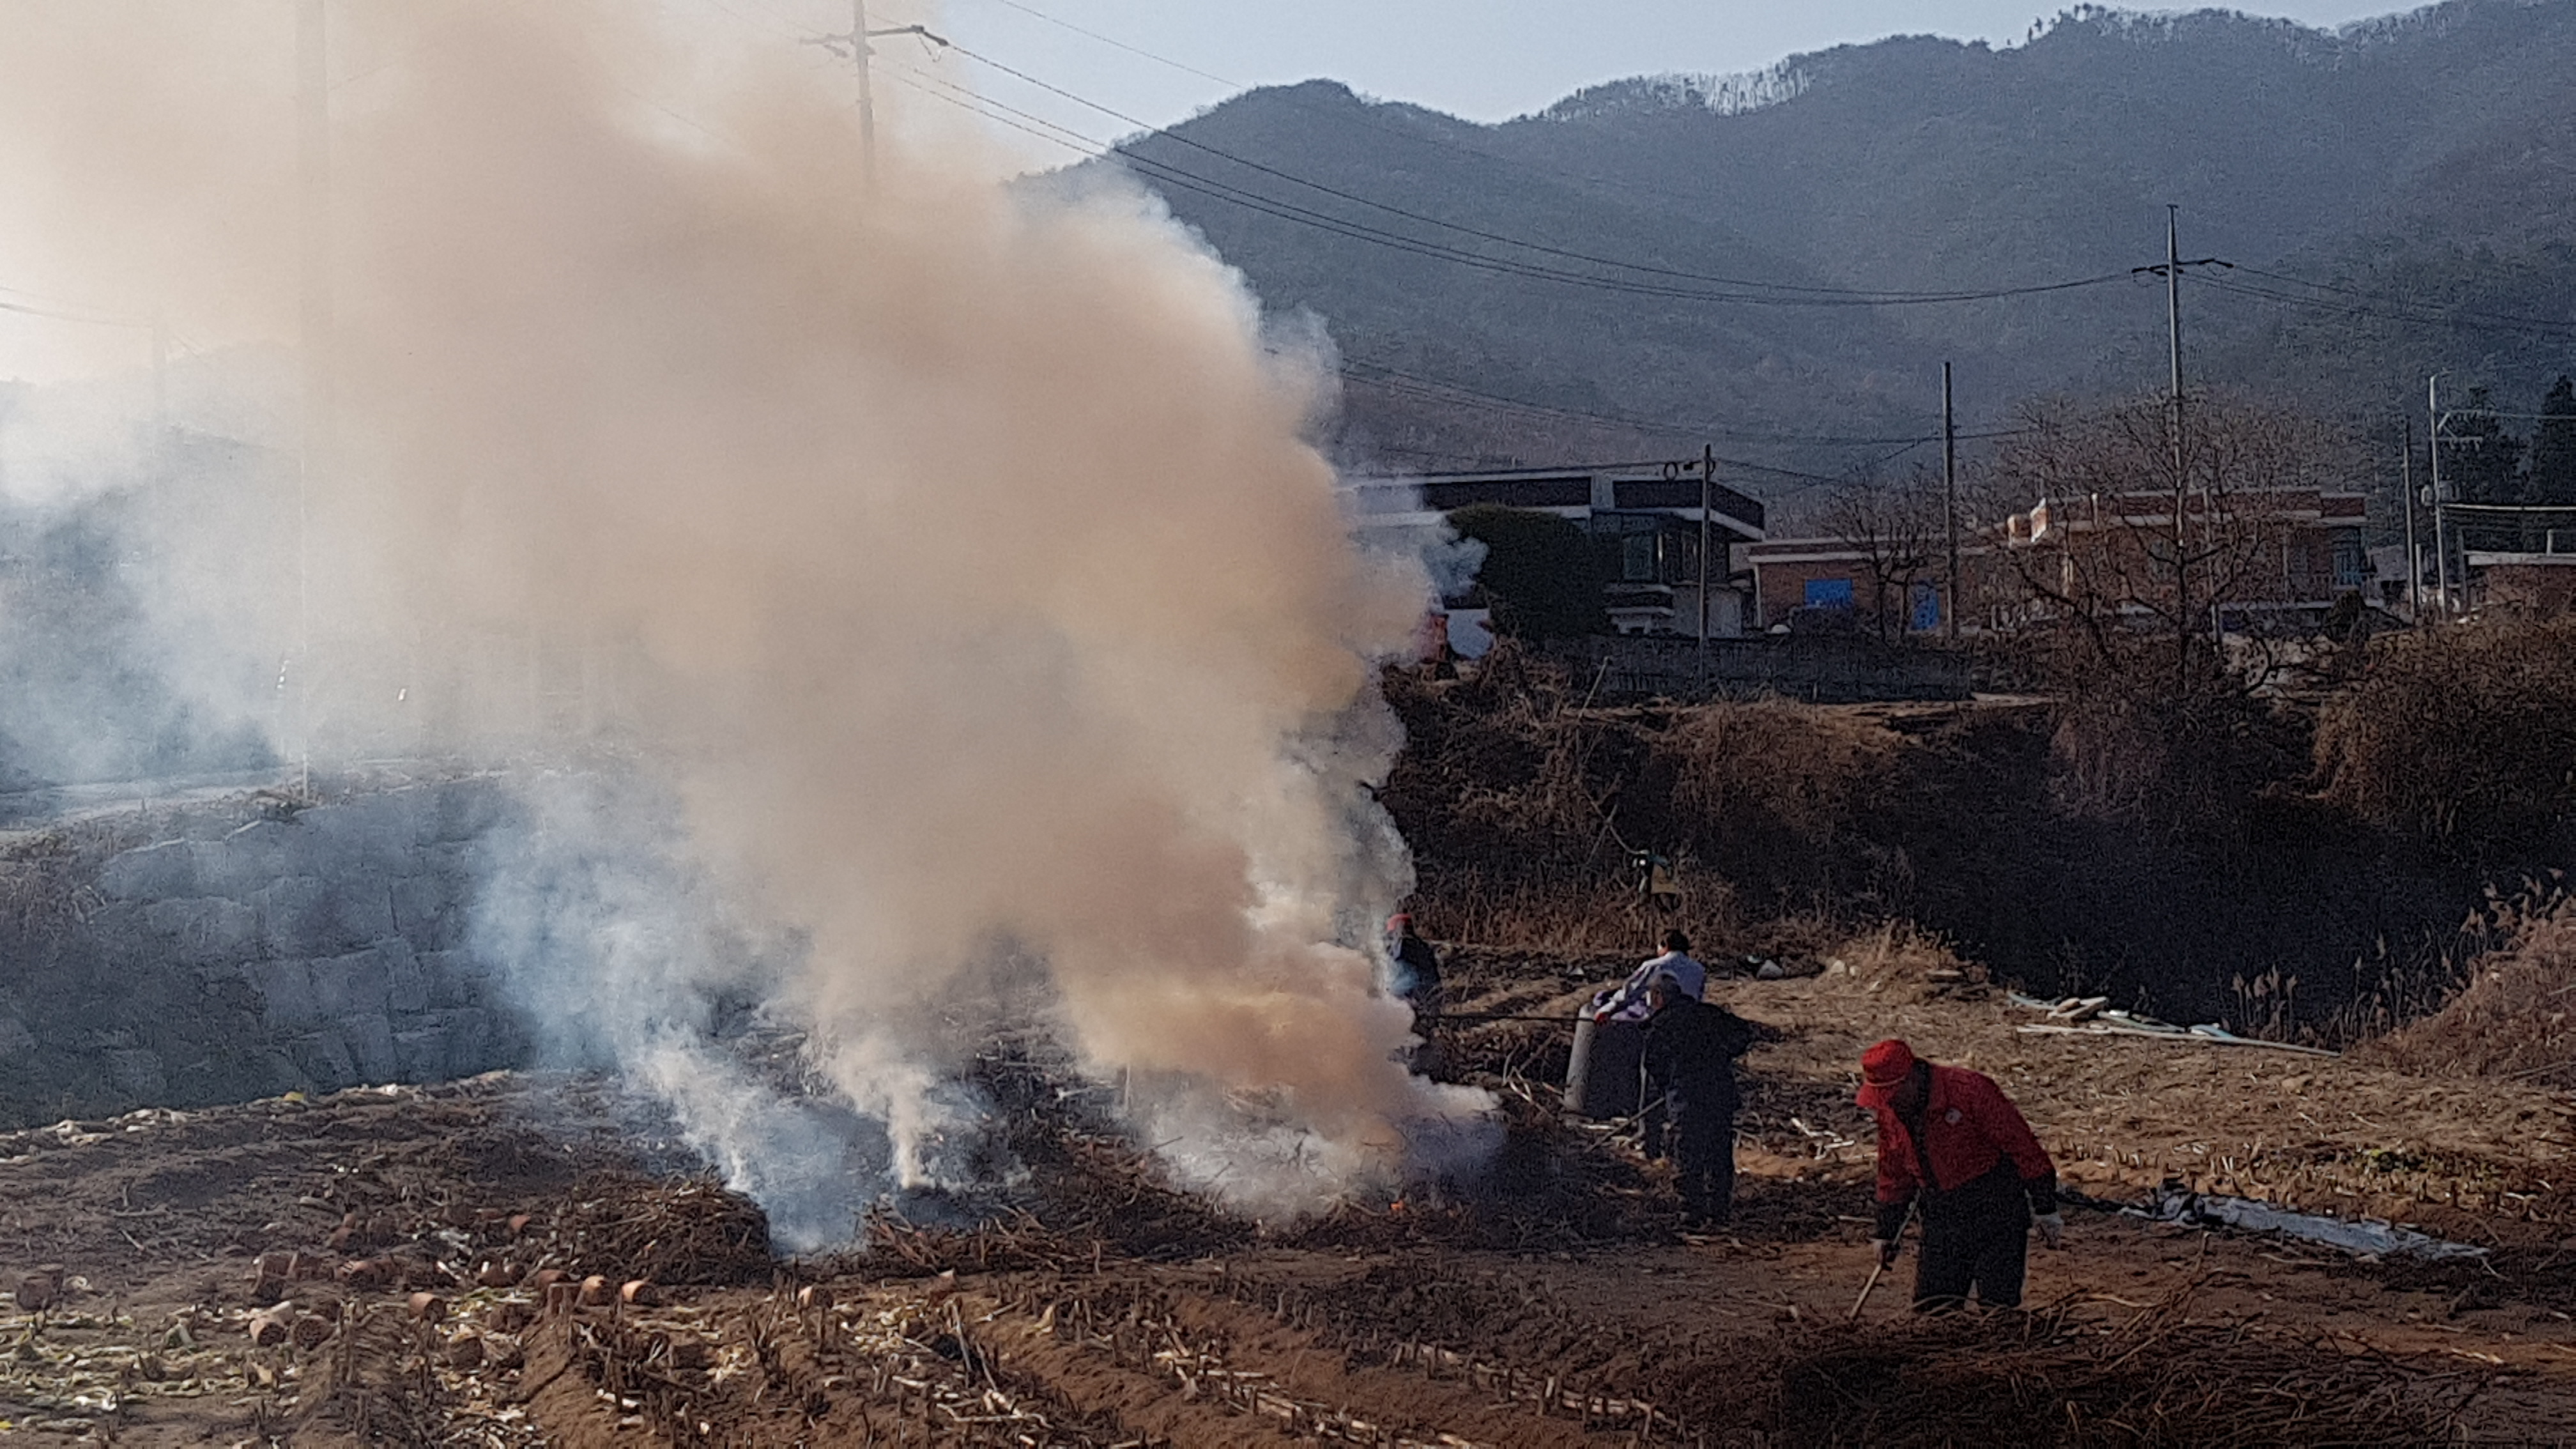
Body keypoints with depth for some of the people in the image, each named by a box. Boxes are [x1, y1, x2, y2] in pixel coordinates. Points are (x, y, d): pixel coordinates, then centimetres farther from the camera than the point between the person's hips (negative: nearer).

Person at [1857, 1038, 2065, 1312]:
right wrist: (1886, 1233, 18)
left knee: (1998, 1304, -8)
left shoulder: (1970, 1090, -20)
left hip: (1996, 1209, -6)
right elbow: (1893, 1175, 16)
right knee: (1930, 1308, 2)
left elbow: (2021, 1144, -14)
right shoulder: (1889, 1112, 0)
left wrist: (2045, 1209, -11)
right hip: (1942, 1215, 6)